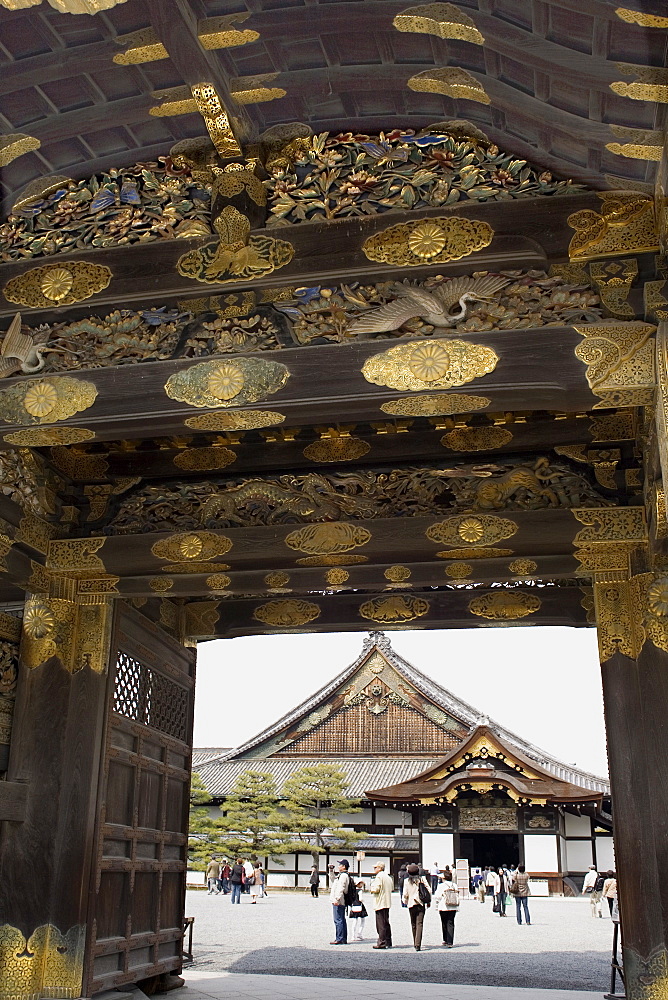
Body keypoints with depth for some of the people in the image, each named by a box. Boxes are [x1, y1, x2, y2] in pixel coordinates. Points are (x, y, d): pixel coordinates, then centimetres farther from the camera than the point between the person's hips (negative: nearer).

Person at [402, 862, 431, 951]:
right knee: (419, 924, -4)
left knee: (413, 924, 14)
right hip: (421, 904, 0)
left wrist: (405, 902, 17)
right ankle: (418, 944, -15)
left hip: (411, 904, 1)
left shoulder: (407, 881, -2)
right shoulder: (422, 879, -1)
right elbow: (429, 890, -2)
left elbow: (405, 894, -2)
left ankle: (415, 944, 22)